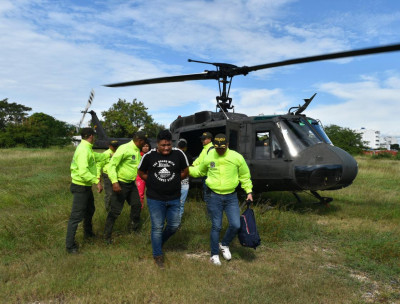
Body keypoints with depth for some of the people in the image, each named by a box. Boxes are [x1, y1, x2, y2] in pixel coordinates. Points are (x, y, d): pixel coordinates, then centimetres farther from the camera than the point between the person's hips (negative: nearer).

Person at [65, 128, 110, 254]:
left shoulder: (87, 148, 8)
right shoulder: (83, 150, -24)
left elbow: (96, 157, 25)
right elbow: (83, 171, -34)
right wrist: (97, 181, -34)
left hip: (86, 186, 11)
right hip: (80, 187, -11)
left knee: (90, 210, 26)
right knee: (76, 216, -4)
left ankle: (88, 233, 47)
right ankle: (70, 245, 4)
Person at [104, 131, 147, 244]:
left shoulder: (137, 151, 6)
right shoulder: (124, 149, -21)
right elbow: (112, 165, -24)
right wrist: (114, 182, -31)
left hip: (131, 184, 8)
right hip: (120, 184, -8)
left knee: (137, 205, 16)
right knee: (115, 210, -2)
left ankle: (133, 226, 37)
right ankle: (107, 235, 14)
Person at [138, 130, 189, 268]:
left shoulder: (179, 154, -7)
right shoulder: (149, 156, -8)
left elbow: (185, 171, 7)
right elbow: (141, 173, 8)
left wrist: (173, 181, 4)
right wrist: (153, 182, 2)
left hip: (174, 198, 2)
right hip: (155, 198, -2)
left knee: (174, 225, 11)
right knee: (157, 227, 4)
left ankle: (159, 241, 40)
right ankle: (158, 255, 23)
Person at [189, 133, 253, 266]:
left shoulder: (237, 157, -5)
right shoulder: (208, 158, -2)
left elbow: (245, 176, 5)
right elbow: (199, 171, 15)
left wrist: (249, 191, -1)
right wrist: (187, 169, 3)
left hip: (231, 197, 1)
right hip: (215, 197, 0)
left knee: (235, 225, -3)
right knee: (216, 227, 5)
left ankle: (224, 245, 27)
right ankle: (214, 255, 23)